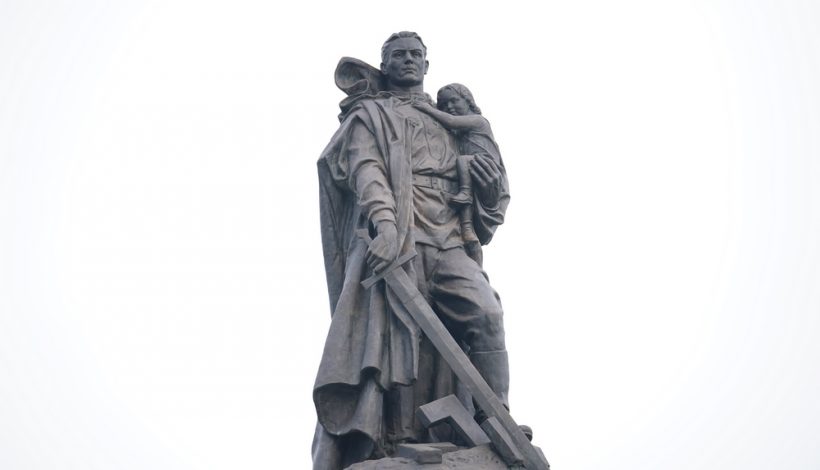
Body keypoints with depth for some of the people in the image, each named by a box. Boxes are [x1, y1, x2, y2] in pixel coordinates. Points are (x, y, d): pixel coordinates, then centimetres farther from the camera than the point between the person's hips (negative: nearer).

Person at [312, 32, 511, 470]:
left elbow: (476, 189, 29)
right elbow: (366, 169, -2)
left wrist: (491, 185, 1)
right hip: (392, 242, -3)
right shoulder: (369, 115, 18)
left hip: (447, 244, 4)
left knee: (486, 316, -22)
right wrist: (384, 222, -23)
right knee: (383, 334, -16)